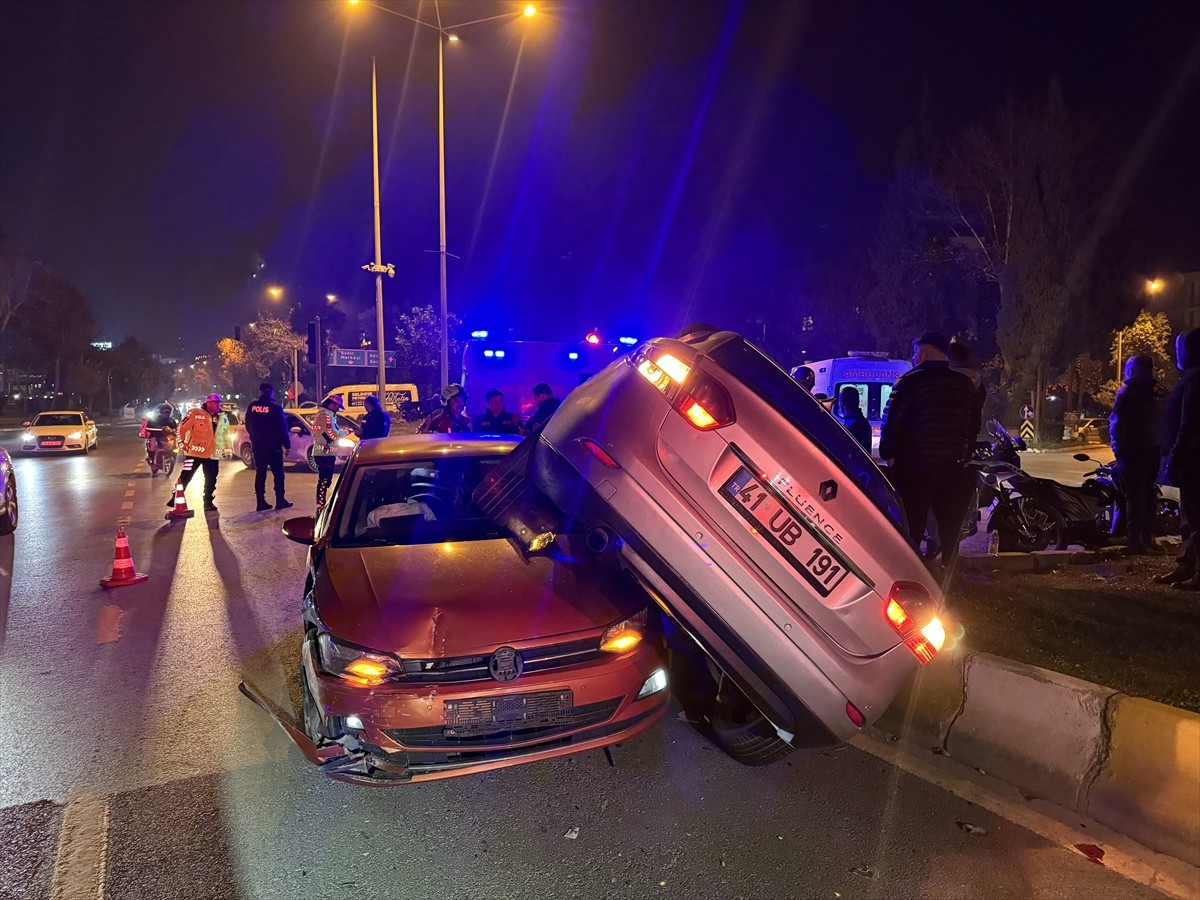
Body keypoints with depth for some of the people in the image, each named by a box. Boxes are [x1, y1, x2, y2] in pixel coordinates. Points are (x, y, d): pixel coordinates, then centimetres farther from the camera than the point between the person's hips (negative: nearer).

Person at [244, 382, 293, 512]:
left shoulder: (252, 407, 1)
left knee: (260, 474, 9)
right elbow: (282, 429, -12)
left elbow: (248, 427, 10)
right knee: (278, 473, 3)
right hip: (273, 447, -4)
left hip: (257, 446, 5)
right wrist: (287, 445, -5)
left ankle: (261, 502, 8)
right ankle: (280, 501, 0)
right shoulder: (275, 408, -14)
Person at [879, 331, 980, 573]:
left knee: (910, 527, 2)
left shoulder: (910, 381, -10)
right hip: (953, 467, 5)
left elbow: (891, 422, -14)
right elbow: (974, 426, 14)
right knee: (950, 526, 16)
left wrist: (888, 454, -4)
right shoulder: (965, 385, 8)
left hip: (914, 467, -5)